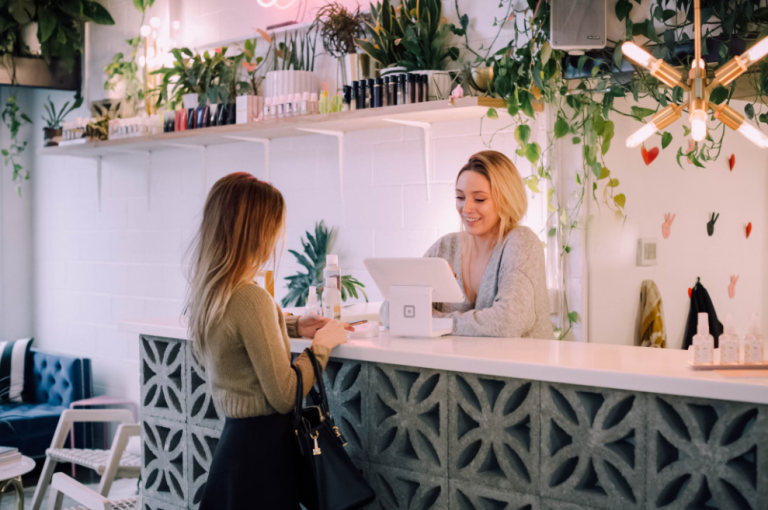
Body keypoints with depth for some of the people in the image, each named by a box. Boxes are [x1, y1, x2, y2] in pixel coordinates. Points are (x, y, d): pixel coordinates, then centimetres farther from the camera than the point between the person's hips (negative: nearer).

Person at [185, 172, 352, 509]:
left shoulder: (207, 291, 2)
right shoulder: (251, 298, -24)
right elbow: (285, 396, -20)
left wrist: (293, 327, 16)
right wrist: (322, 344, -7)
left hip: (234, 434, 8)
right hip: (263, 443, -8)